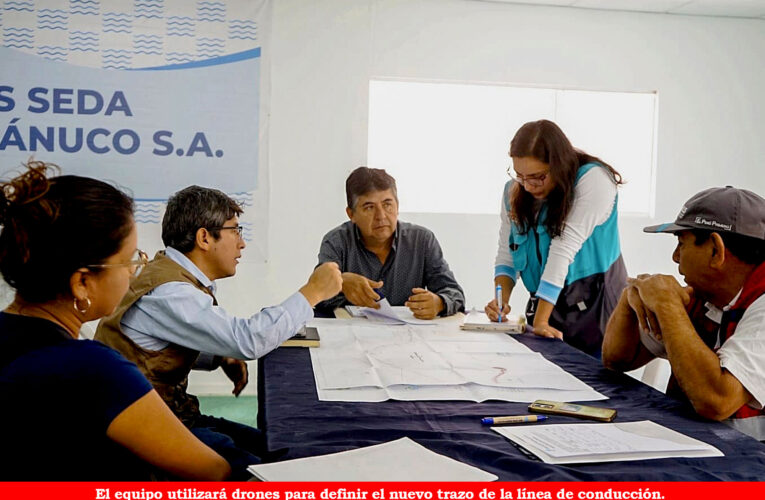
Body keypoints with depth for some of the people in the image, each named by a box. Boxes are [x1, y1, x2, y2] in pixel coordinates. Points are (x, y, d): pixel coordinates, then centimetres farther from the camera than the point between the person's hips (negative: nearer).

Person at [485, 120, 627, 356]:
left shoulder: (593, 179, -17)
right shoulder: (514, 191, 2)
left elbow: (564, 248, -23)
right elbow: (506, 256, 6)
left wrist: (540, 321, -26)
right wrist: (502, 299, -14)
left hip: (595, 312, -4)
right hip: (546, 308, 5)